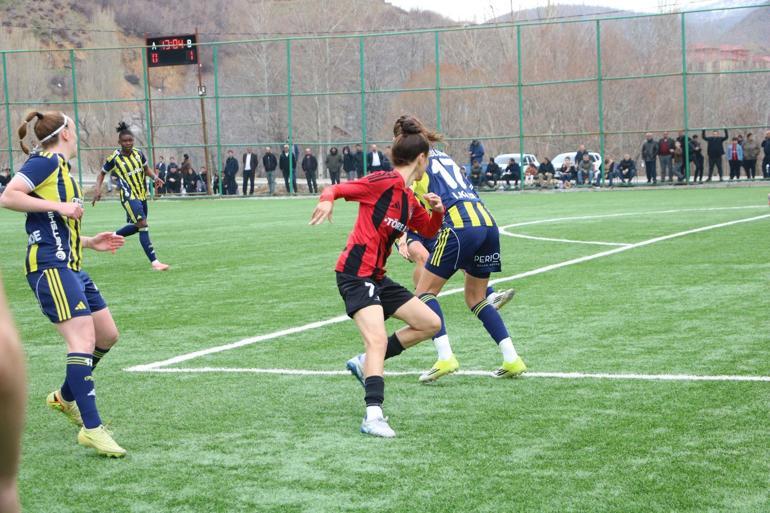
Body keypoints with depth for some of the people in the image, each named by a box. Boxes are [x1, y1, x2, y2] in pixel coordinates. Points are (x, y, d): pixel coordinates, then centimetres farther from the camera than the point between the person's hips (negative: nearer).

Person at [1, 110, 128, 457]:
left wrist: (91, 242, 21)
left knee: (107, 336, 14)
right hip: (50, 266, -10)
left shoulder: (62, 170, 21)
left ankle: (65, 398, 32)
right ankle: (92, 429, -19)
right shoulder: (46, 161, -6)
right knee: (83, 340, -18)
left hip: (70, 267, 10)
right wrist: (58, 205, -19)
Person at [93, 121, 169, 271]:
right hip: (129, 196, -7)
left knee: (136, 226, 17)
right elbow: (102, 174, 4)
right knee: (143, 225, -19)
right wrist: (98, 189, -11)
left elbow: (146, 168, 18)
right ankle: (154, 261, -20)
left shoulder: (138, 154, 2)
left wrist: (155, 177, -2)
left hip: (142, 195, 7)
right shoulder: (114, 158, -10)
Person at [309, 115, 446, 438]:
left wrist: (438, 211, 7)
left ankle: (367, 363, 16)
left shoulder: (410, 200, 15)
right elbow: (337, 189, -14)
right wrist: (327, 200, -37)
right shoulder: (384, 182, -11)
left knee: (430, 323, 12)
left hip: (377, 278, 10)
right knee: (378, 338, -25)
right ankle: (373, 415, -30)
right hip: (355, 274, -10)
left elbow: (429, 231, 29)